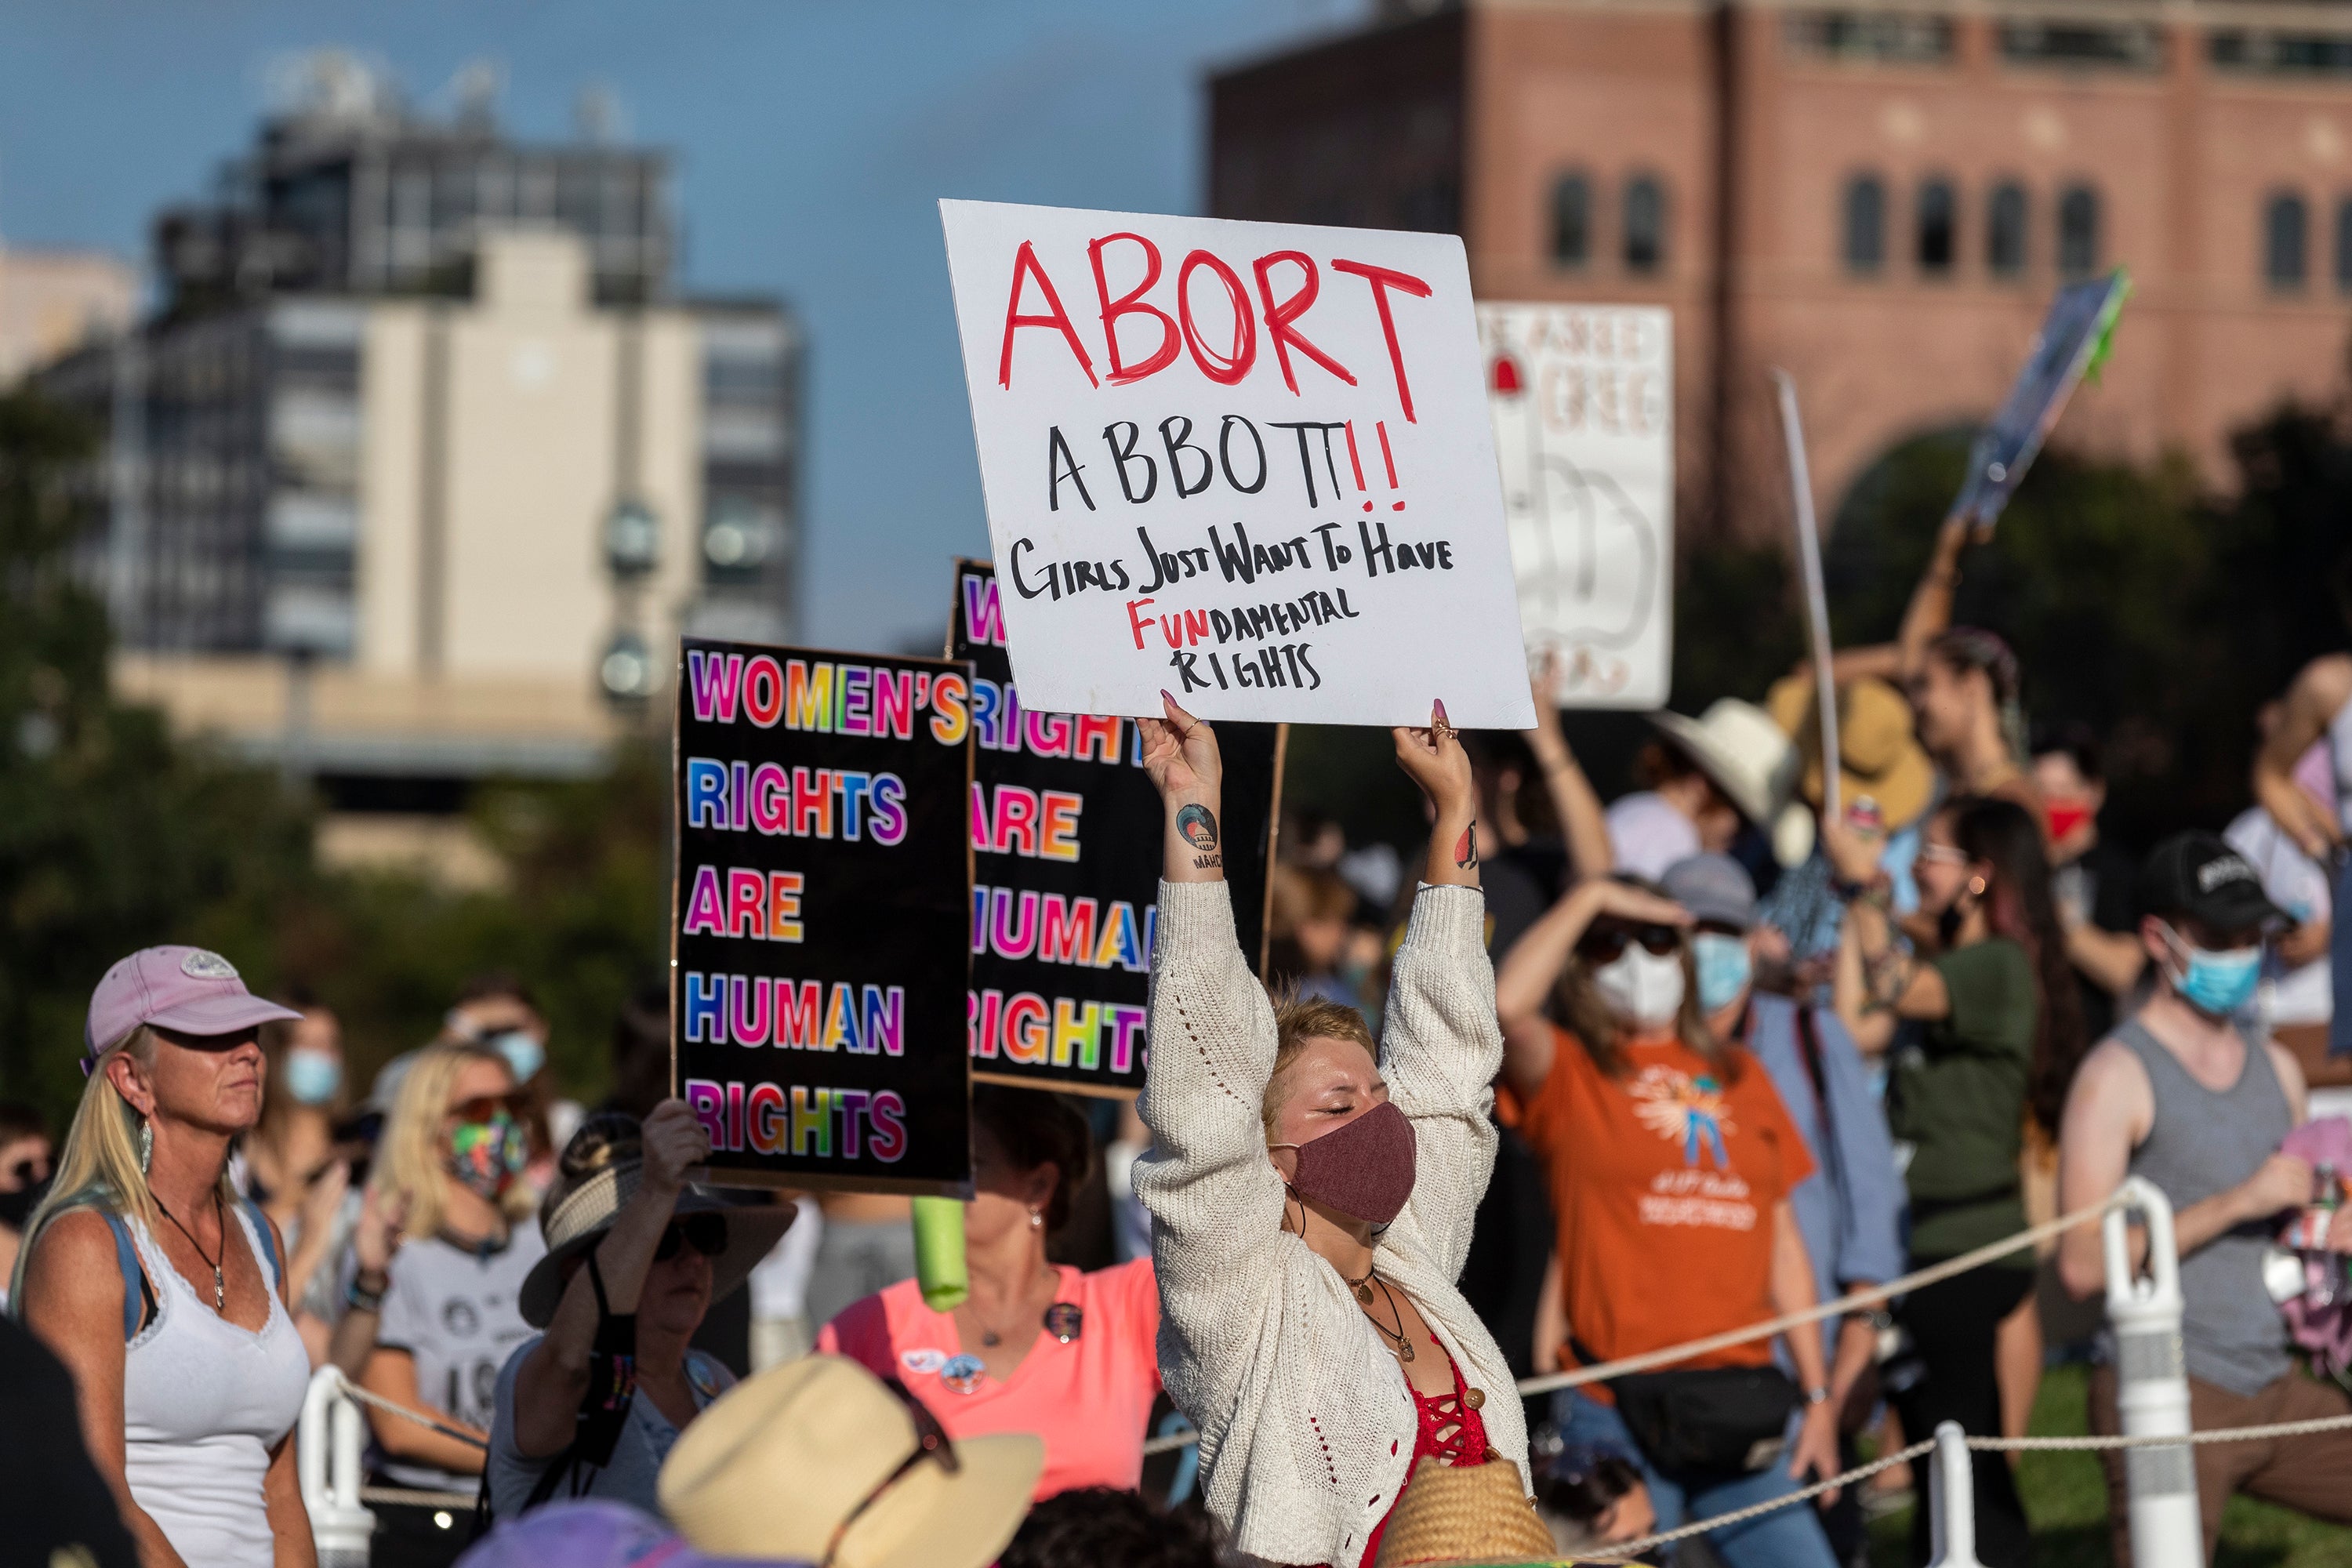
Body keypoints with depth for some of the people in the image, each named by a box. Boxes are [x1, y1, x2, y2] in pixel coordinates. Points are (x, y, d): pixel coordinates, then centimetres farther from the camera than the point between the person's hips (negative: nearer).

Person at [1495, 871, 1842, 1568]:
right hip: (1617, 1413, -4)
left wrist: (1817, 1393, 13)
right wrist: (1591, 897, -8)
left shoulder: (1737, 1073, 17)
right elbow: (1507, 1005, -19)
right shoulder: (1566, 1072, 5)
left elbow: (1783, 1241, 18)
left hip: (1745, 1418, 4)